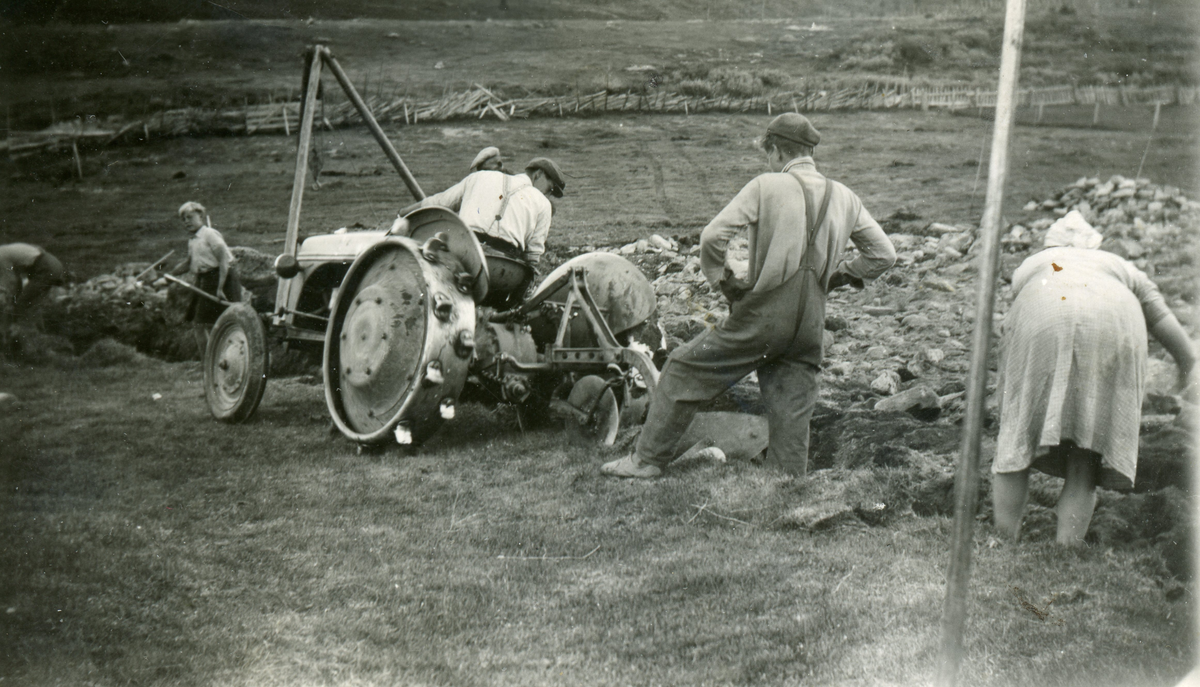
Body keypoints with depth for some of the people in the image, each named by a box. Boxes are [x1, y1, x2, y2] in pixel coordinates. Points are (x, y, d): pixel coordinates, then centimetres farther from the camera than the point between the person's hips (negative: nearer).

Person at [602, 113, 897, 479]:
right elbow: (884, 254, 15)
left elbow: (713, 236, -13)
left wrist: (724, 282, 1)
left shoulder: (766, 186, -3)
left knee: (684, 369, 9)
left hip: (762, 315, -4)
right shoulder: (844, 197, 11)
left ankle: (647, 459, 12)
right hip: (810, 324, 4)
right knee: (792, 409, 11)